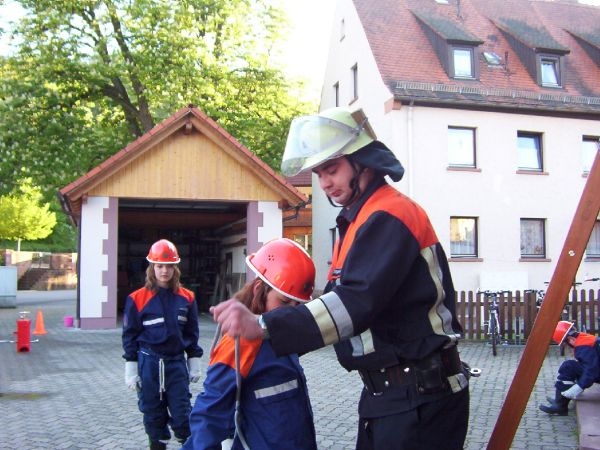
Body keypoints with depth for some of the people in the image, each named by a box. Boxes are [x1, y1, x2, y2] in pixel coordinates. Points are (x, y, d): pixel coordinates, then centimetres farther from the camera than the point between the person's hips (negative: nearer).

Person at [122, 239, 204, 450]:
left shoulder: (186, 298, 1)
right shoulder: (137, 298, -7)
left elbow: (192, 333, 8)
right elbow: (130, 336, -2)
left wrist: (194, 364, 7)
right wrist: (131, 370, -2)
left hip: (177, 362, 1)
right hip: (149, 363, -1)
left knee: (182, 412, 1)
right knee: (153, 412, 10)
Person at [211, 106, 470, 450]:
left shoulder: (389, 216, -18)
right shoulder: (363, 219, 15)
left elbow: (356, 302, -31)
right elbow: (342, 297, 12)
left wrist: (264, 326, -39)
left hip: (419, 397, -10)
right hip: (388, 392, 10)